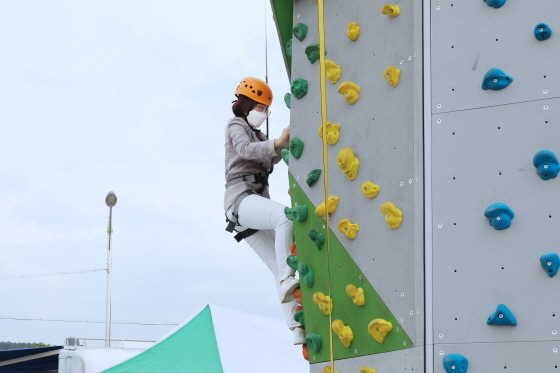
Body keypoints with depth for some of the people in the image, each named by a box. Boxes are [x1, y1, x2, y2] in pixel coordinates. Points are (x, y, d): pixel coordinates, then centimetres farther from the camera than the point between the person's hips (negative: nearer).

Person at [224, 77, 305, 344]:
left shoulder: (257, 134, 31)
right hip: (241, 198, -9)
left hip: (256, 200, 9)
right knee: (285, 215, -36)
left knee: (278, 267, -2)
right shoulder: (236, 126, 5)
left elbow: (273, 157, 14)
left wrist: (285, 144, -6)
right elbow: (245, 149, -18)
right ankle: (287, 280, -42)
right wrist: (276, 143, -33)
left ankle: (297, 328, -9)